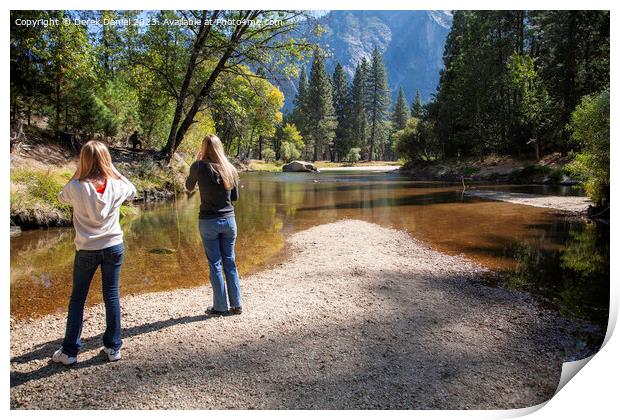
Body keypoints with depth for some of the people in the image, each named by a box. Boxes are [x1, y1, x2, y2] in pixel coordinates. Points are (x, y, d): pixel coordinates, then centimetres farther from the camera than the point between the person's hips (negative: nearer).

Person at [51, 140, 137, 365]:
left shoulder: (76, 187, -15)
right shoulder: (117, 185, -9)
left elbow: (62, 197, 9)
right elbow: (132, 191, 15)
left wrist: (78, 175, 3)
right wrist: (113, 170, 10)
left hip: (87, 250, -1)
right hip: (114, 247, 1)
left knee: (77, 298, 13)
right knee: (111, 296, 10)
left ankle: (69, 351, 20)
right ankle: (113, 347, 18)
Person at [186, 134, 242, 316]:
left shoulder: (199, 167, -11)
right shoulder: (230, 169, -1)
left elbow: (189, 187, 7)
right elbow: (235, 197, 7)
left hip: (208, 221, -3)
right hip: (228, 219, 3)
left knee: (215, 264, 6)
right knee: (230, 262, 12)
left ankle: (220, 307, 13)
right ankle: (236, 305, 17)